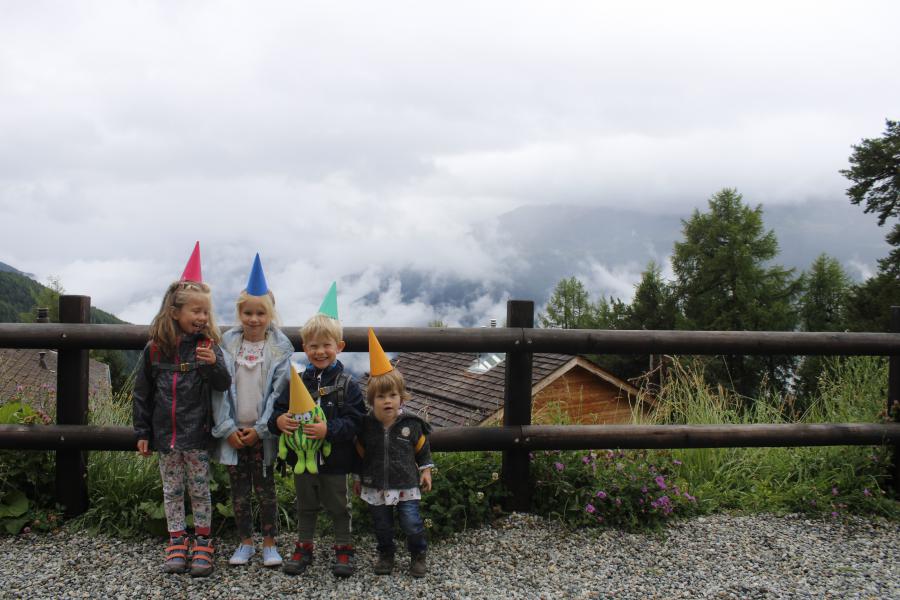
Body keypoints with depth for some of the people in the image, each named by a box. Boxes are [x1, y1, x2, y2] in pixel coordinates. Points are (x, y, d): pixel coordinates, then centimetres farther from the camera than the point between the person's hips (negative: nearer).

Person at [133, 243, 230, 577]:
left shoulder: (208, 345, -6)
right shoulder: (155, 349, -1)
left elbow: (223, 386, -10)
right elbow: (142, 393, 6)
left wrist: (214, 365, -30)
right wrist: (142, 432, 6)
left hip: (196, 436, -2)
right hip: (165, 435, 2)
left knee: (199, 490, 8)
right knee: (171, 491, 12)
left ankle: (202, 545, 19)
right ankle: (177, 543, 24)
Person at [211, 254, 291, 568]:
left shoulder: (280, 348, -5)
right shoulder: (227, 345, 0)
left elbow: (280, 391, -8)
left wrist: (260, 429, -13)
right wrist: (227, 428, -10)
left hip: (263, 433, -2)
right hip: (233, 432, 2)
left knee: (265, 489, 6)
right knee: (239, 491, 10)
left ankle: (269, 544, 20)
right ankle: (245, 543, 25)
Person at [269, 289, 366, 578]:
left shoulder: (347, 385, -10)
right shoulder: (298, 382, 0)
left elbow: (354, 421, -18)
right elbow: (279, 409, 0)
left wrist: (328, 430, -31)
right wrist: (278, 420, -23)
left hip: (335, 461, -3)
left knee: (339, 508, 12)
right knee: (305, 507, 19)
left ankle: (343, 549, 27)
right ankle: (303, 548, 34)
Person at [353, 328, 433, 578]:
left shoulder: (411, 424, -10)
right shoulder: (366, 426, -8)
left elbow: (422, 448, 5)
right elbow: (360, 453, 5)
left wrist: (425, 471, 6)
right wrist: (358, 478, 10)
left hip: (406, 484, -1)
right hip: (376, 486, 2)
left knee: (412, 523, 0)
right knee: (382, 525, 14)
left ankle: (418, 555, 23)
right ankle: (386, 555, 35)